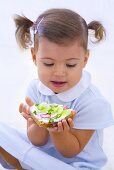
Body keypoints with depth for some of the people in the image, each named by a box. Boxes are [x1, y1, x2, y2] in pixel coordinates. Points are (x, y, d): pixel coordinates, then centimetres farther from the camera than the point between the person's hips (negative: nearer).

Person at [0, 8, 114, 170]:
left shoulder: (92, 103, -23)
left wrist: (57, 130, -35)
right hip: (40, 152, 4)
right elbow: (37, 142, -7)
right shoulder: (35, 88, -11)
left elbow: (71, 152, -14)